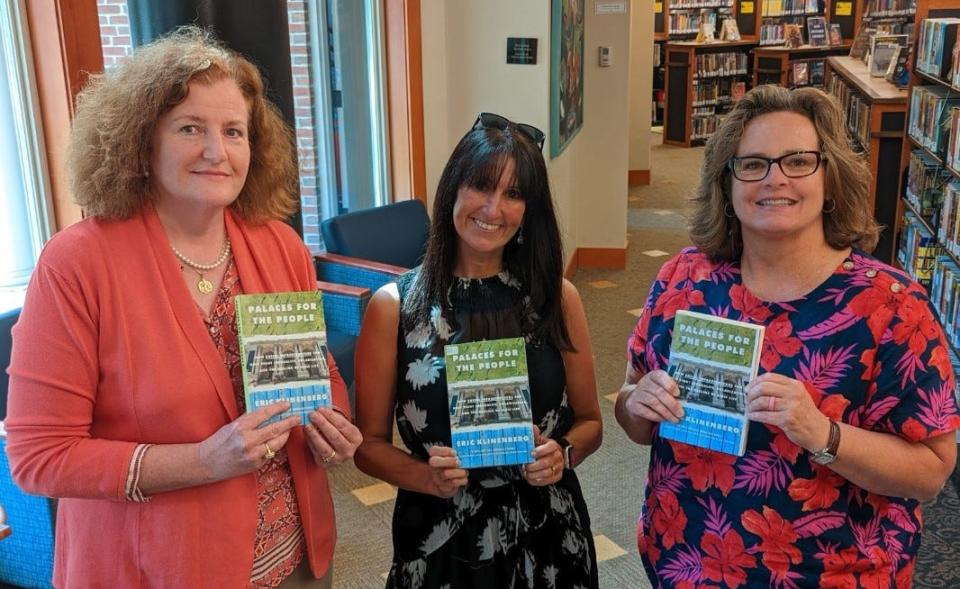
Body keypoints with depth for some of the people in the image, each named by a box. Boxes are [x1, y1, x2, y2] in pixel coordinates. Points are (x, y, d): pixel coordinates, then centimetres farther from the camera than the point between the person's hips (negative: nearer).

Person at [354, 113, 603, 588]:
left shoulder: (557, 298, -4)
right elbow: (370, 443, -3)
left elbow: (588, 422, 5)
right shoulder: (394, 306, -9)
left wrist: (562, 455, -14)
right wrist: (428, 477, -20)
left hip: (547, 536, 2)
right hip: (441, 541, -1)